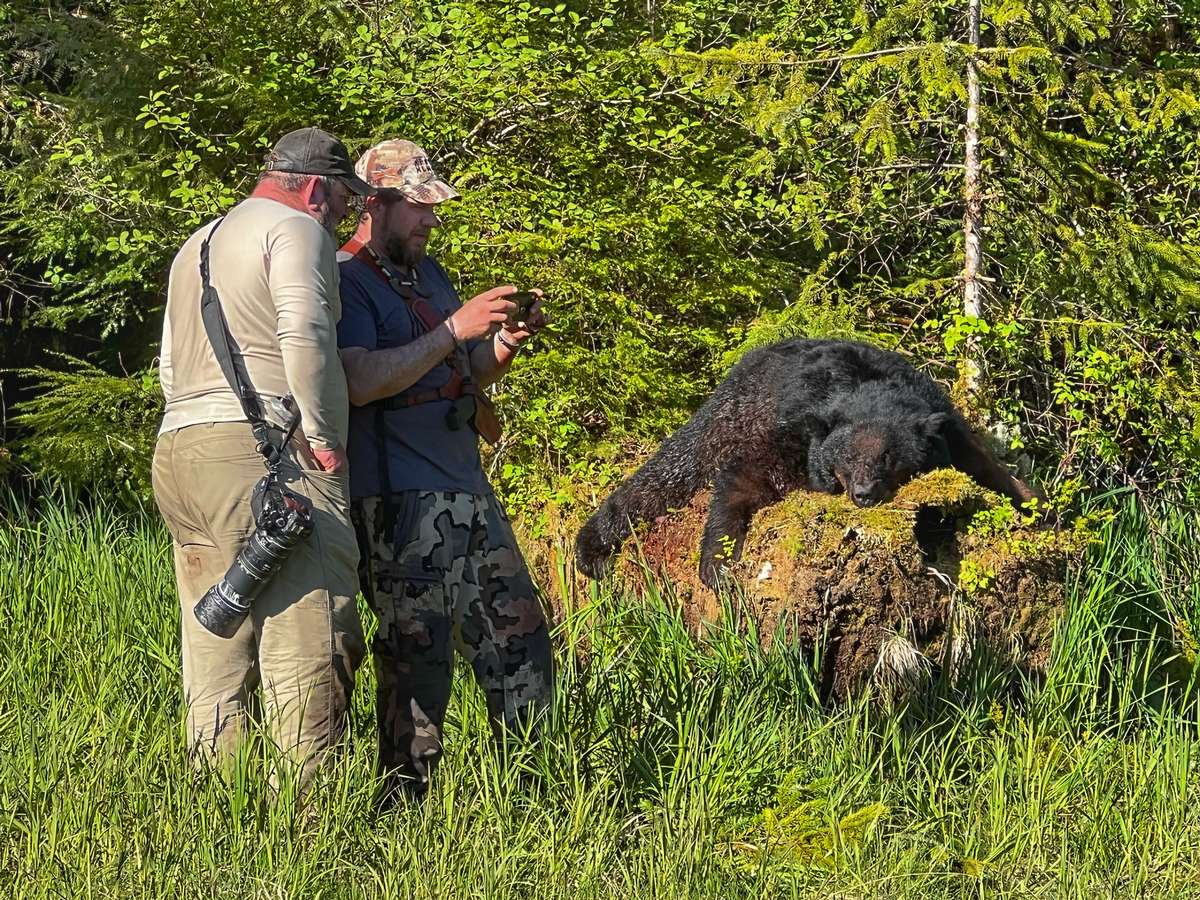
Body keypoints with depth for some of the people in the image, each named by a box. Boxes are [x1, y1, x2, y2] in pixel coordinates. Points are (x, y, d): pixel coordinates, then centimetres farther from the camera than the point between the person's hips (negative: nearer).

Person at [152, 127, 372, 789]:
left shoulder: (196, 247, 27)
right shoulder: (296, 231, -2)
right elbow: (305, 336, -18)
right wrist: (325, 435, -12)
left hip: (178, 448, 9)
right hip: (262, 450, -9)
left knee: (216, 649, 10)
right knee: (308, 641, -12)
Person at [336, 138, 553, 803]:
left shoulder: (428, 274, 20)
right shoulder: (345, 281, -7)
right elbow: (360, 381, -21)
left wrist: (506, 342, 4)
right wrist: (454, 330, -21)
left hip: (468, 489, 9)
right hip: (399, 500, -9)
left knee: (521, 645, 9)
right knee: (418, 656, -10)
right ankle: (403, 803, -3)